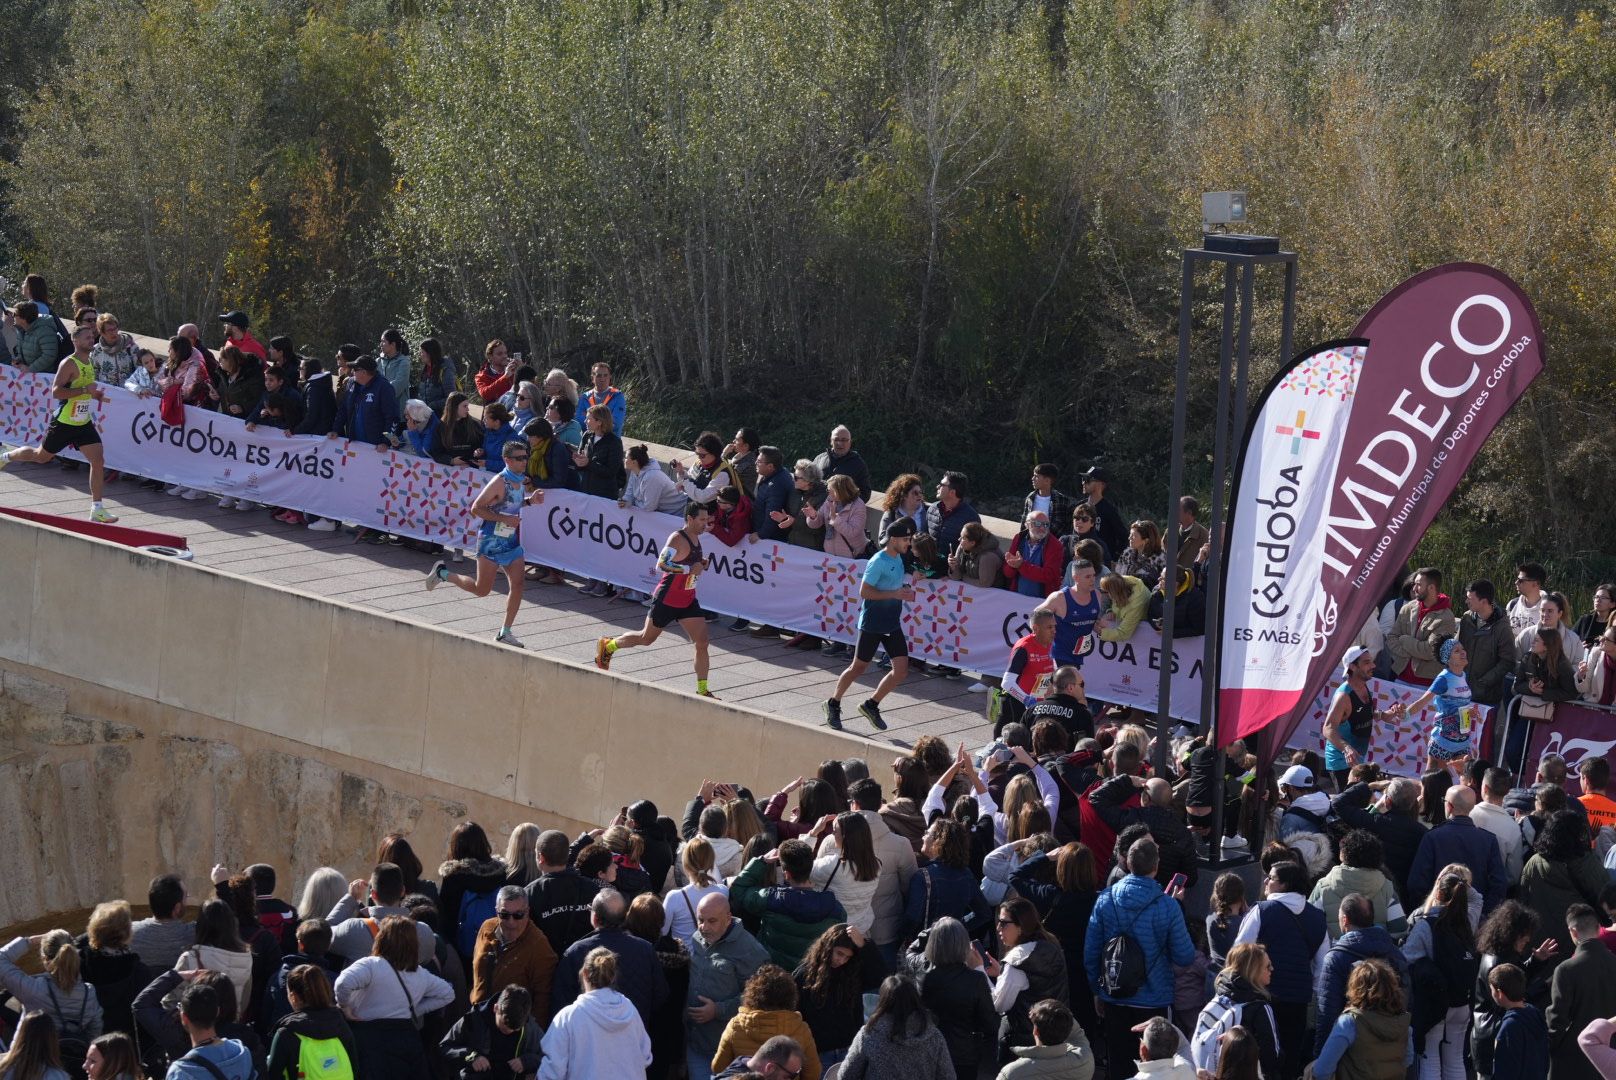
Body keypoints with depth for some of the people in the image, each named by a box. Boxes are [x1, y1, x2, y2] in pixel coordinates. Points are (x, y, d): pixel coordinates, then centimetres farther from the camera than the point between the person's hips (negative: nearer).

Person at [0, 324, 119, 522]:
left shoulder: (89, 364, 10)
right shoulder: (69, 364, -17)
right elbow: (56, 391, -26)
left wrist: (95, 395, 7)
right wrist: (85, 390, -29)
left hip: (84, 422, 7)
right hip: (64, 422, -7)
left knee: (98, 460, -7)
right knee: (41, 456, 12)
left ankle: (96, 509, -5)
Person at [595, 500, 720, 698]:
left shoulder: (695, 538, 6)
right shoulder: (677, 539, -21)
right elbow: (661, 565, -30)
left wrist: (701, 565, 4)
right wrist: (690, 569, -30)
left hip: (688, 600, 7)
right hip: (667, 599, -7)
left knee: (702, 643, -4)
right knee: (646, 638, 11)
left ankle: (702, 690, 2)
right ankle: (607, 645, 36)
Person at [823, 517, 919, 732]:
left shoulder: (898, 558, 8)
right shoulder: (878, 561, -18)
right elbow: (864, 591, -22)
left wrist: (904, 591, 5)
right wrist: (896, 594, -23)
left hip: (892, 624, 8)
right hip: (872, 623, -7)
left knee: (901, 669, -1)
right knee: (858, 667, 5)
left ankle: (871, 705, 14)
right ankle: (833, 703, 24)